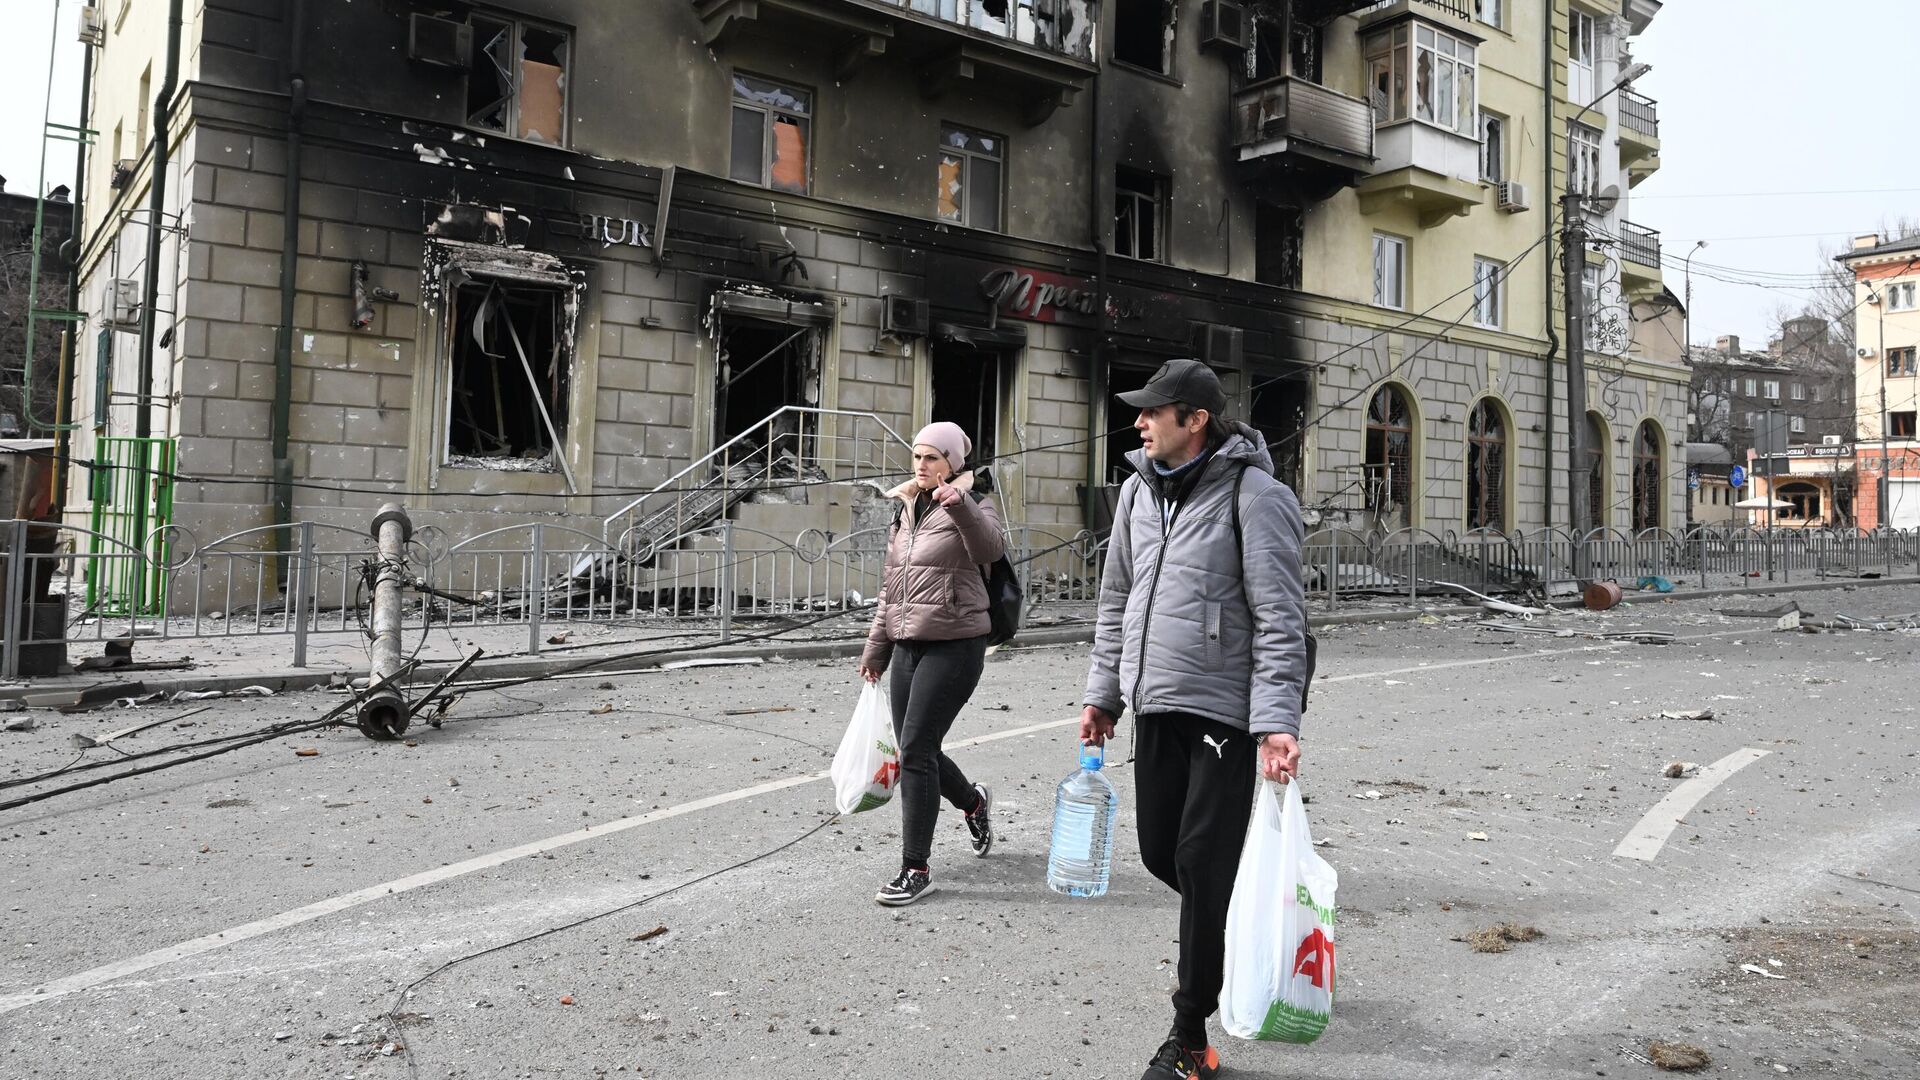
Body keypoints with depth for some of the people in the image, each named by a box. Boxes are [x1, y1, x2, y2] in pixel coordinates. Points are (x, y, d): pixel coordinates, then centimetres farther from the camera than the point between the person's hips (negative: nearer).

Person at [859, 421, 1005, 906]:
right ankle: (972, 800, 42)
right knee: (914, 751, 12)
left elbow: (990, 547, -28)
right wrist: (876, 648, 21)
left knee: (916, 750, -10)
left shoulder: (971, 507, -5)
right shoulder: (906, 511, 15)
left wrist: (960, 504, -45)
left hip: (953, 644, -7)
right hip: (908, 644, 7)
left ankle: (916, 868, 0)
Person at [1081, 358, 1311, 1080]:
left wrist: (1277, 721, -22)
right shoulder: (1139, 489, 9)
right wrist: (1103, 692, 16)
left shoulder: (1252, 493, -12)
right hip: (1156, 707, 7)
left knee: (1202, 864, -3)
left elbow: (1280, 618, -16)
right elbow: (1117, 600, 17)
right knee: (1161, 851, 13)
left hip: (1227, 709, -7)